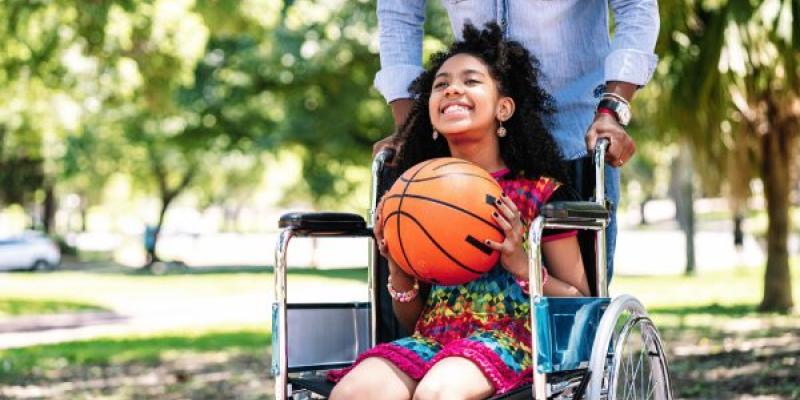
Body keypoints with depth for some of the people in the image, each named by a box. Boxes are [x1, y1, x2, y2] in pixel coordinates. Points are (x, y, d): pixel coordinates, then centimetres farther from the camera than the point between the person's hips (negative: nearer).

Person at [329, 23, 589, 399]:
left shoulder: (539, 192, 6)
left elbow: (580, 302, 6)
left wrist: (522, 266, -10)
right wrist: (398, 272, 0)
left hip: (505, 338, -3)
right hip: (430, 338, 4)